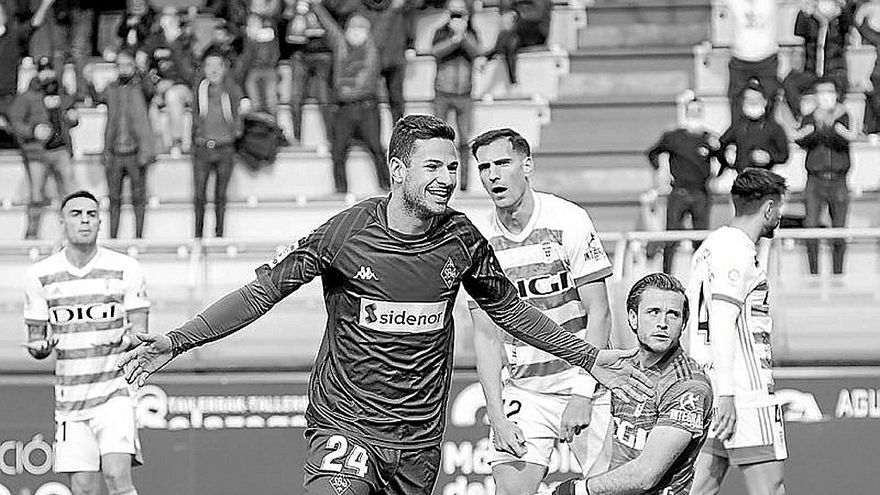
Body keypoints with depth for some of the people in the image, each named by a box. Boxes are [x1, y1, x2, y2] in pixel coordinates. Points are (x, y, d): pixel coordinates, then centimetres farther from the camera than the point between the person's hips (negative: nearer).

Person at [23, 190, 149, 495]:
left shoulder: (125, 269, -1)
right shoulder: (40, 276, 4)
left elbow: (141, 337, -1)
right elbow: (35, 344, 9)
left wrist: (129, 340, -25)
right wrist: (41, 347, -15)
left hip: (115, 393, -2)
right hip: (70, 399, 2)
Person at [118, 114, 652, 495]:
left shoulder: (462, 239, -1)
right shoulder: (344, 232, -10)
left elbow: (509, 308, 16)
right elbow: (261, 292, -5)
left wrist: (590, 358, 17)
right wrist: (177, 341, -13)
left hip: (420, 441, 4)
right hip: (345, 425, -4)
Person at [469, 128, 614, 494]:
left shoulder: (568, 221, -10)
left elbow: (598, 314, -10)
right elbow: (485, 336, 2)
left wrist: (581, 395, -16)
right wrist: (497, 416, -8)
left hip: (586, 382, -2)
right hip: (524, 392, 2)